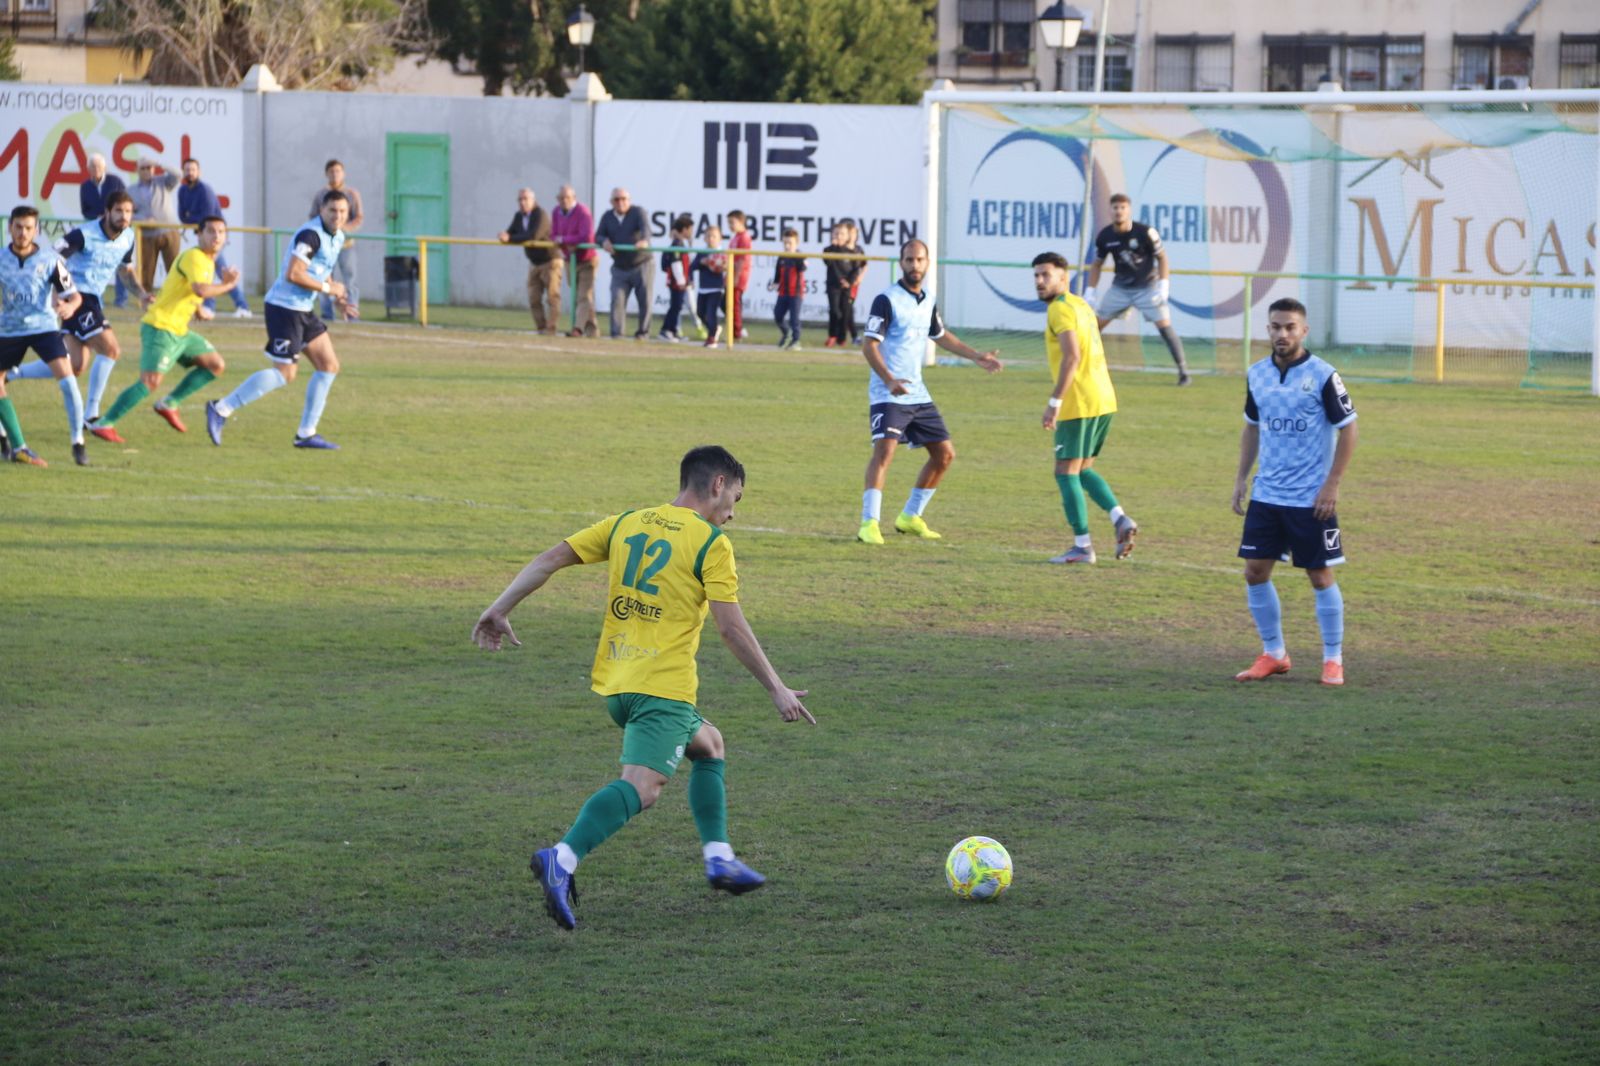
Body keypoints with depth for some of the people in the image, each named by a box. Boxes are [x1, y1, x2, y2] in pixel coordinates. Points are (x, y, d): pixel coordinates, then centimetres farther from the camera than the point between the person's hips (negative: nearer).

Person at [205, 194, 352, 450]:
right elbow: (293, 275, -27)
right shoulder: (311, 234, -19)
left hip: (304, 310, 10)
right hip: (284, 307, -10)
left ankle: (306, 434, 11)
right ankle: (222, 409, -5)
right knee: (284, 373, -11)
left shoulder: (337, 237, 12)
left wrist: (337, 297, 11)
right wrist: (328, 288, -17)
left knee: (329, 366, 6)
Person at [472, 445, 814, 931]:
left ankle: (718, 858, 24)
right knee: (641, 787, -19)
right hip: (664, 686, -8)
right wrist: (777, 689, -4)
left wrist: (499, 610, 11)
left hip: (614, 682, 8)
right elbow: (731, 627, -10)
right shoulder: (711, 544, -4)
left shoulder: (625, 524, 13)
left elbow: (552, 558, 7)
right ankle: (562, 859, -41)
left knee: (708, 745, 28)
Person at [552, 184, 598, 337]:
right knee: (577, 296, 7)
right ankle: (592, 329, 13)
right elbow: (554, 236, 3)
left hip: (587, 260, -7)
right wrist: (568, 244, -18)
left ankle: (578, 329, -24)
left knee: (584, 296, -13)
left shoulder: (583, 212, -19)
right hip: (571, 260, 7)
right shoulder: (557, 212, 2)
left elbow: (586, 237, -28)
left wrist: (563, 239, -19)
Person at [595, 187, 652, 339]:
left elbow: (645, 227, -27)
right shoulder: (607, 217, 5)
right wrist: (604, 241, -23)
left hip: (641, 264, -3)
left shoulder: (638, 212, -9)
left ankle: (643, 332, 12)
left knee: (645, 299, 0)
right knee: (617, 299, -9)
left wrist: (645, 240, -50)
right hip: (619, 268, 3)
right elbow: (598, 235, 2)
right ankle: (616, 333, -9)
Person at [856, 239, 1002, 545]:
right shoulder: (887, 300, -12)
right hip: (887, 393, -8)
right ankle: (869, 524, -25)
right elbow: (869, 345, -17)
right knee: (884, 450, -23)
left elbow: (940, 336, 30)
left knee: (944, 453, 10)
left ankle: (910, 517, 23)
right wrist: (889, 380, -31)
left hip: (917, 393, 8)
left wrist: (976, 356, 29)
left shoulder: (928, 300, 11)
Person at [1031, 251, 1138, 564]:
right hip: (1103, 401, 9)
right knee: (1084, 469, 18)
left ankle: (1082, 545, -1)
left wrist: (1054, 402, -22)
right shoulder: (1081, 305, 18)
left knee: (1066, 472, -1)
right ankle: (1120, 519, 1)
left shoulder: (1060, 309, -11)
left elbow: (1072, 356, -22)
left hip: (1078, 405, -9)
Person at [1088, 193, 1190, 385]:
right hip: (1120, 288, 3)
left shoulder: (1145, 232, -19)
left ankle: (1183, 370, -2)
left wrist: (1163, 285, -16)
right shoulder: (1104, 237, -8)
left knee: (1164, 326, -12)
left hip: (1147, 287, -3)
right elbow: (1097, 264, 7)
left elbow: (1162, 258, -7)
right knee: (1097, 324, -1)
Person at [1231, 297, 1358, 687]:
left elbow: (1347, 429, -8)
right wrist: (1241, 477, 10)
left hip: (1311, 498, -5)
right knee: (1255, 572, 2)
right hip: (1266, 494, 5)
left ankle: (1333, 660, 12)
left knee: (1320, 576, 1)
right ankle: (1273, 654, 16)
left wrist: (1332, 484, -14)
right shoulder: (1256, 374, 5)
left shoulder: (1322, 376, -11)